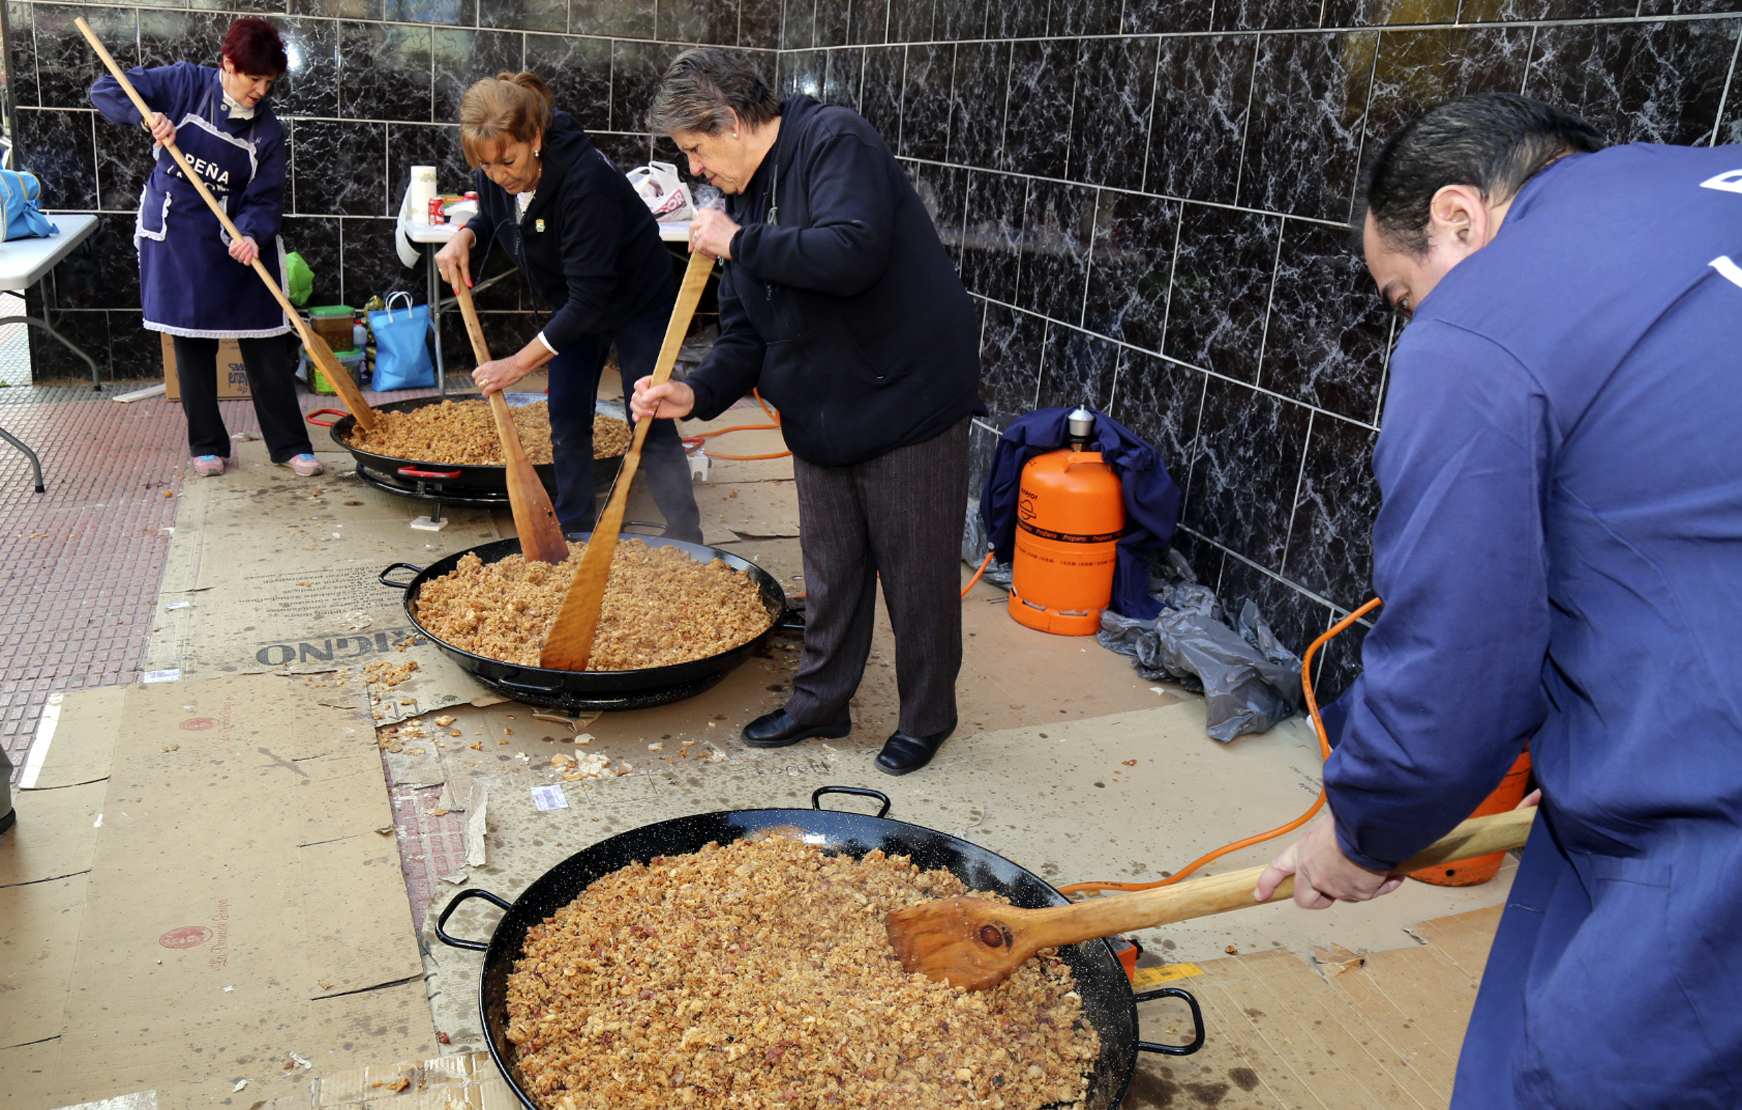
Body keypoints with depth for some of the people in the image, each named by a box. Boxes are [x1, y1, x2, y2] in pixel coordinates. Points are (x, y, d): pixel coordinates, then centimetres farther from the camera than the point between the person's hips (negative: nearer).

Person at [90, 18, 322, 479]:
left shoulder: (268, 130, -3)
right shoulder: (186, 84, -5)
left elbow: (265, 199, -6)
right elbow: (105, 90, -1)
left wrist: (252, 235, -26)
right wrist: (147, 116, -19)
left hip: (235, 240, 1)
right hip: (174, 238, 0)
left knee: (265, 343, -2)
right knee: (192, 344, 7)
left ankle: (290, 445, 7)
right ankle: (207, 445, 18)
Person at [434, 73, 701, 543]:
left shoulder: (586, 182, -36)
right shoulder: (495, 176, -14)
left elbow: (590, 297, -34)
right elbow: (491, 218, 11)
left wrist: (521, 362, -32)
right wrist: (464, 236, -15)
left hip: (637, 301, -7)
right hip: (573, 304, 7)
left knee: (651, 427, -7)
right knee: (567, 421, 7)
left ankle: (686, 545, 3)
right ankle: (573, 537, 19)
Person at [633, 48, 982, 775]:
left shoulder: (835, 143, -14)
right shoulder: (745, 198, 10)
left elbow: (853, 253, -32)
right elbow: (746, 334, 10)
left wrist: (742, 244, -20)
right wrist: (697, 393, -9)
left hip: (908, 404, -8)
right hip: (819, 417, 8)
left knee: (917, 575, 5)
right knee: (830, 572, 17)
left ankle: (927, 717, 23)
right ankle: (821, 702, 34)